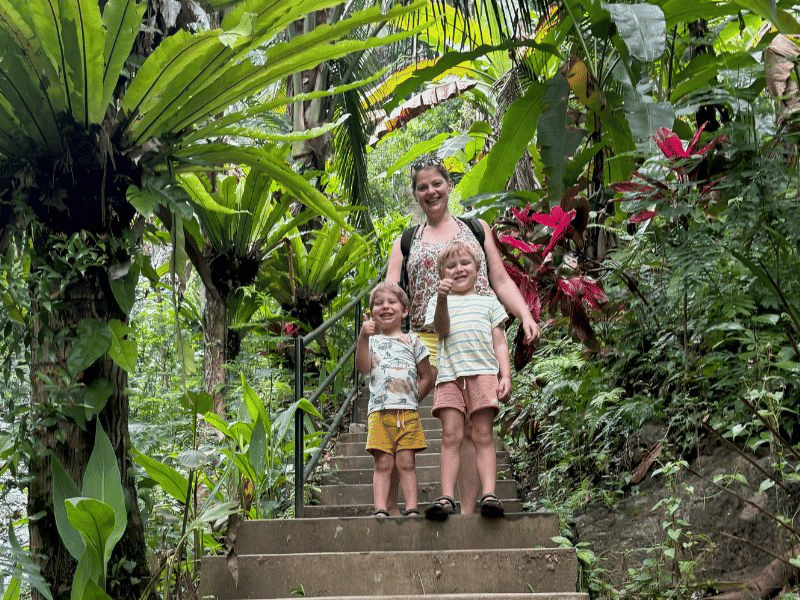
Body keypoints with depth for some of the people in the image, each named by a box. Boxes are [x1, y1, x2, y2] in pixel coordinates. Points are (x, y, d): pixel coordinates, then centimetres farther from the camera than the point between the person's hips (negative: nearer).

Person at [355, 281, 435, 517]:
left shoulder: (412, 342, 16)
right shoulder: (372, 341, 15)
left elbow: (427, 377, 18)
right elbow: (362, 367, -3)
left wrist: (411, 398, 6)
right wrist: (363, 338, -14)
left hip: (408, 413, 0)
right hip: (379, 412, 0)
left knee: (406, 462, -6)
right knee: (383, 463, -6)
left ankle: (412, 509, -6)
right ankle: (380, 510, -8)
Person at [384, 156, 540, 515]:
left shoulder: (476, 229, 19)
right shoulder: (406, 242, 19)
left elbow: (500, 281, 16)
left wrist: (525, 315, 1)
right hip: (425, 339, 1)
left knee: (469, 426, -3)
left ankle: (467, 511, 5)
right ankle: (389, 505, 1)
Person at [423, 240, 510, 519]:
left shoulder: (488, 302, 23)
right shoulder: (438, 301, 22)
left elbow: (500, 343, 17)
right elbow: (442, 329, 0)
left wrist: (505, 376, 3)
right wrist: (442, 298, -17)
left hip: (483, 371, 0)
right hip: (449, 374, 0)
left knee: (483, 436, -7)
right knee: (451, 436, -8)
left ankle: (489, 494, -14)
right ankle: (446, 497, -13)